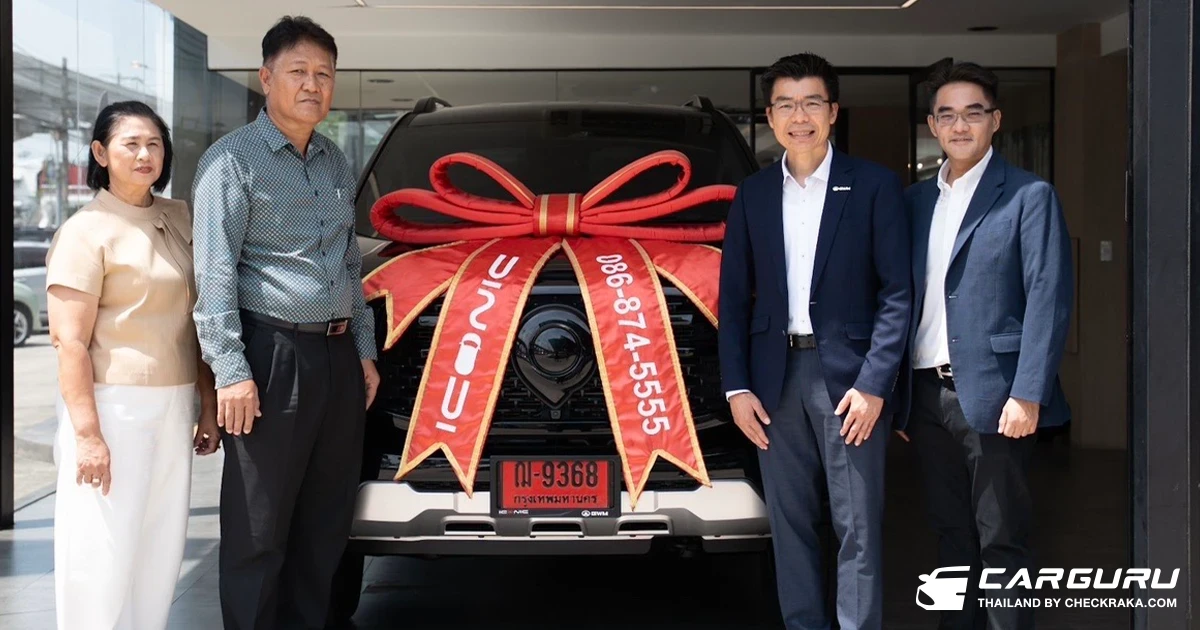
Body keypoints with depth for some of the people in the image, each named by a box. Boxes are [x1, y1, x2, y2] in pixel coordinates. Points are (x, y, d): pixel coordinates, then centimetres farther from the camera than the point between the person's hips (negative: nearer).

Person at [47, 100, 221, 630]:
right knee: (102, 553, -3)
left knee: (161, 550, 10)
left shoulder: (180, 219, 11)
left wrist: (208, 406, 12)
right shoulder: (86, 231, -8)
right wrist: (87, 431, -20)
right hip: (113, 406, -6)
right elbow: (70, 341, -13)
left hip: (174, 406, 6)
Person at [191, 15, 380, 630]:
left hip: (339, 356, 7)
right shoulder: (233, 160, -6)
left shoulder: (335, 162, 16)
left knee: (326, 517, 13)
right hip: (272, 356, -7)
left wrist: (364, 349, 16)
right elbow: (214, 272, -12)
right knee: (260, 526, 0)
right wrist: (231, 372, -18)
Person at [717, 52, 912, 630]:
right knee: (790, 521, 10)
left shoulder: (874, 186, -1)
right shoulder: (752, 194, 9)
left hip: (848, 375, -3)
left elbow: (897, 292, -5)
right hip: (776, 378, 4)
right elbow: (734, 299, 9)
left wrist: (873, 383, -12)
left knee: (857, 527, 0)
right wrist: (737, 387, 1)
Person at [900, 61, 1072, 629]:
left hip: (989, 392, -5)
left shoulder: (1028, 196, -3)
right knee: (951, 532, 13)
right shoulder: (916, 200, 13)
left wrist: (1027, 394, -16)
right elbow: (905, 296, 14)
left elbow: (1048, 300, -9)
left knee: (1001, 539, 1)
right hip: (927, 391, 5)